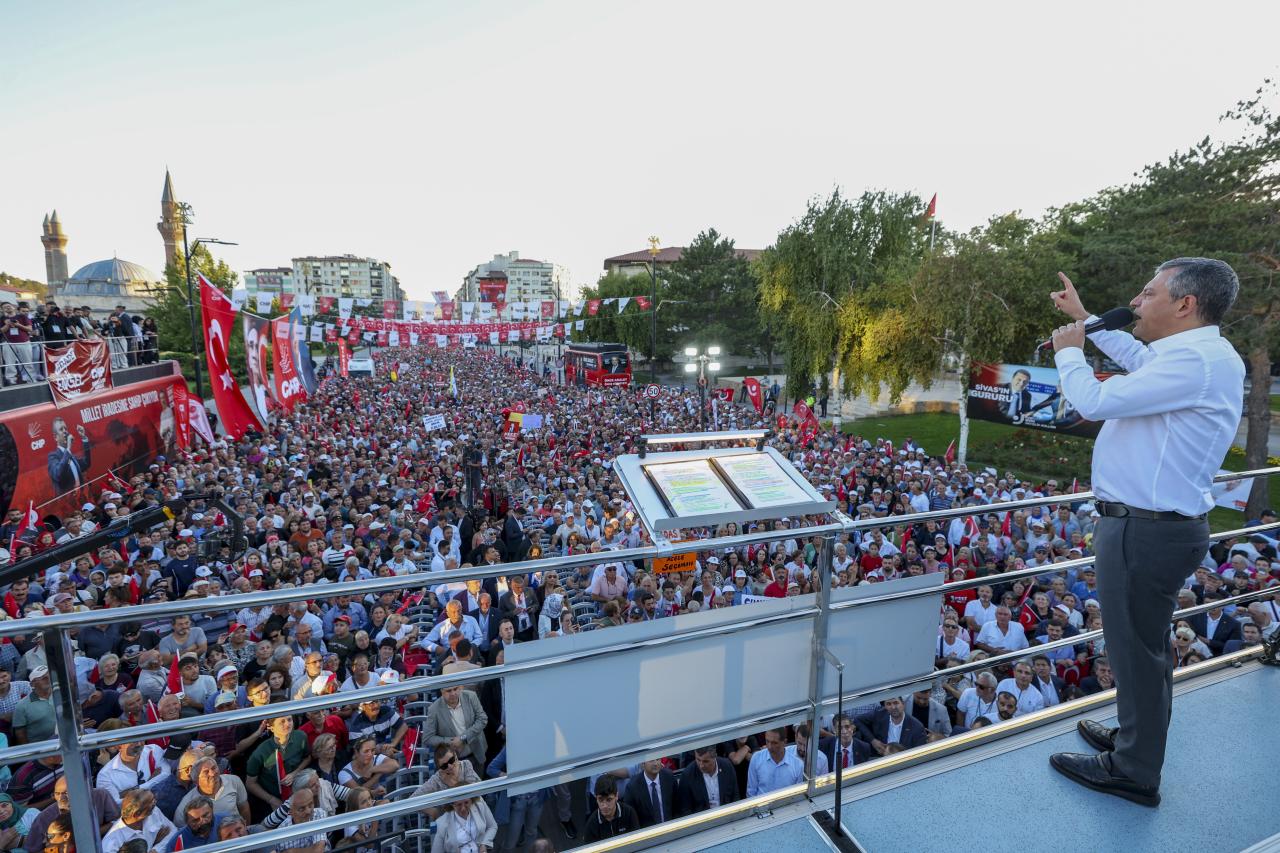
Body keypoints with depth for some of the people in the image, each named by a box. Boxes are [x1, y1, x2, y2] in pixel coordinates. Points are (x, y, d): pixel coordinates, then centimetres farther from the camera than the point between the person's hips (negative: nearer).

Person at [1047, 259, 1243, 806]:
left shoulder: (1195, 362, -21)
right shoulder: (1200, 355, 11)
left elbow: (1094, 401, -25)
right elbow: (1137, 356, 30)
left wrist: (1067, 350, -7)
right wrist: (1084, 317, 33)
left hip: (1146, 531, -10)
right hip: (1157, 524, 10)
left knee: (1135, 649, 3)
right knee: (1144, 643, 23)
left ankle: (1134, 773, 19)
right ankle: (1135, 738, 41)